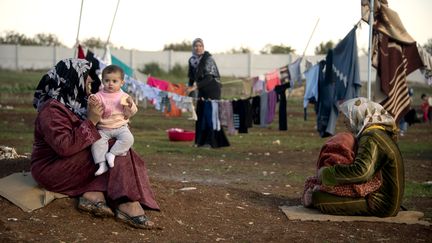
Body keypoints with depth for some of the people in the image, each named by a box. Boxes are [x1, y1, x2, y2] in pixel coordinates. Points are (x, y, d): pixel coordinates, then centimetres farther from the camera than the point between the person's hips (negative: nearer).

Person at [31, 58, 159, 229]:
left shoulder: (75, 104, 11)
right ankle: (127, 204, -27)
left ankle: (93, 194, -25)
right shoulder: (52, 109, -19)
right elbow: (64, 146, -30)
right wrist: (90, 122, -23)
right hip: (52, 169, -10)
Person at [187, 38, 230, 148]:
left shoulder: (208, 59, -15)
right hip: (202, 90, 7)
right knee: (200, 115, 7)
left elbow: (209, 77, -22)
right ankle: (202, 141, 16)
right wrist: (190, 86, -5)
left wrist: (196, 86, -30)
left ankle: (212, 141, -6)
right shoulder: (192, 60, 6)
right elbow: (191, 76, 12)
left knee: (210, 114, -10)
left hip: (212, 89, -7)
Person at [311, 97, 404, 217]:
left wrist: (326, 173, -25)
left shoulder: (371, 139, -21)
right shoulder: (381, 133, 12)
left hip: (380, 204, -10)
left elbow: (361, 172, -36)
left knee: (318, 197, -15)